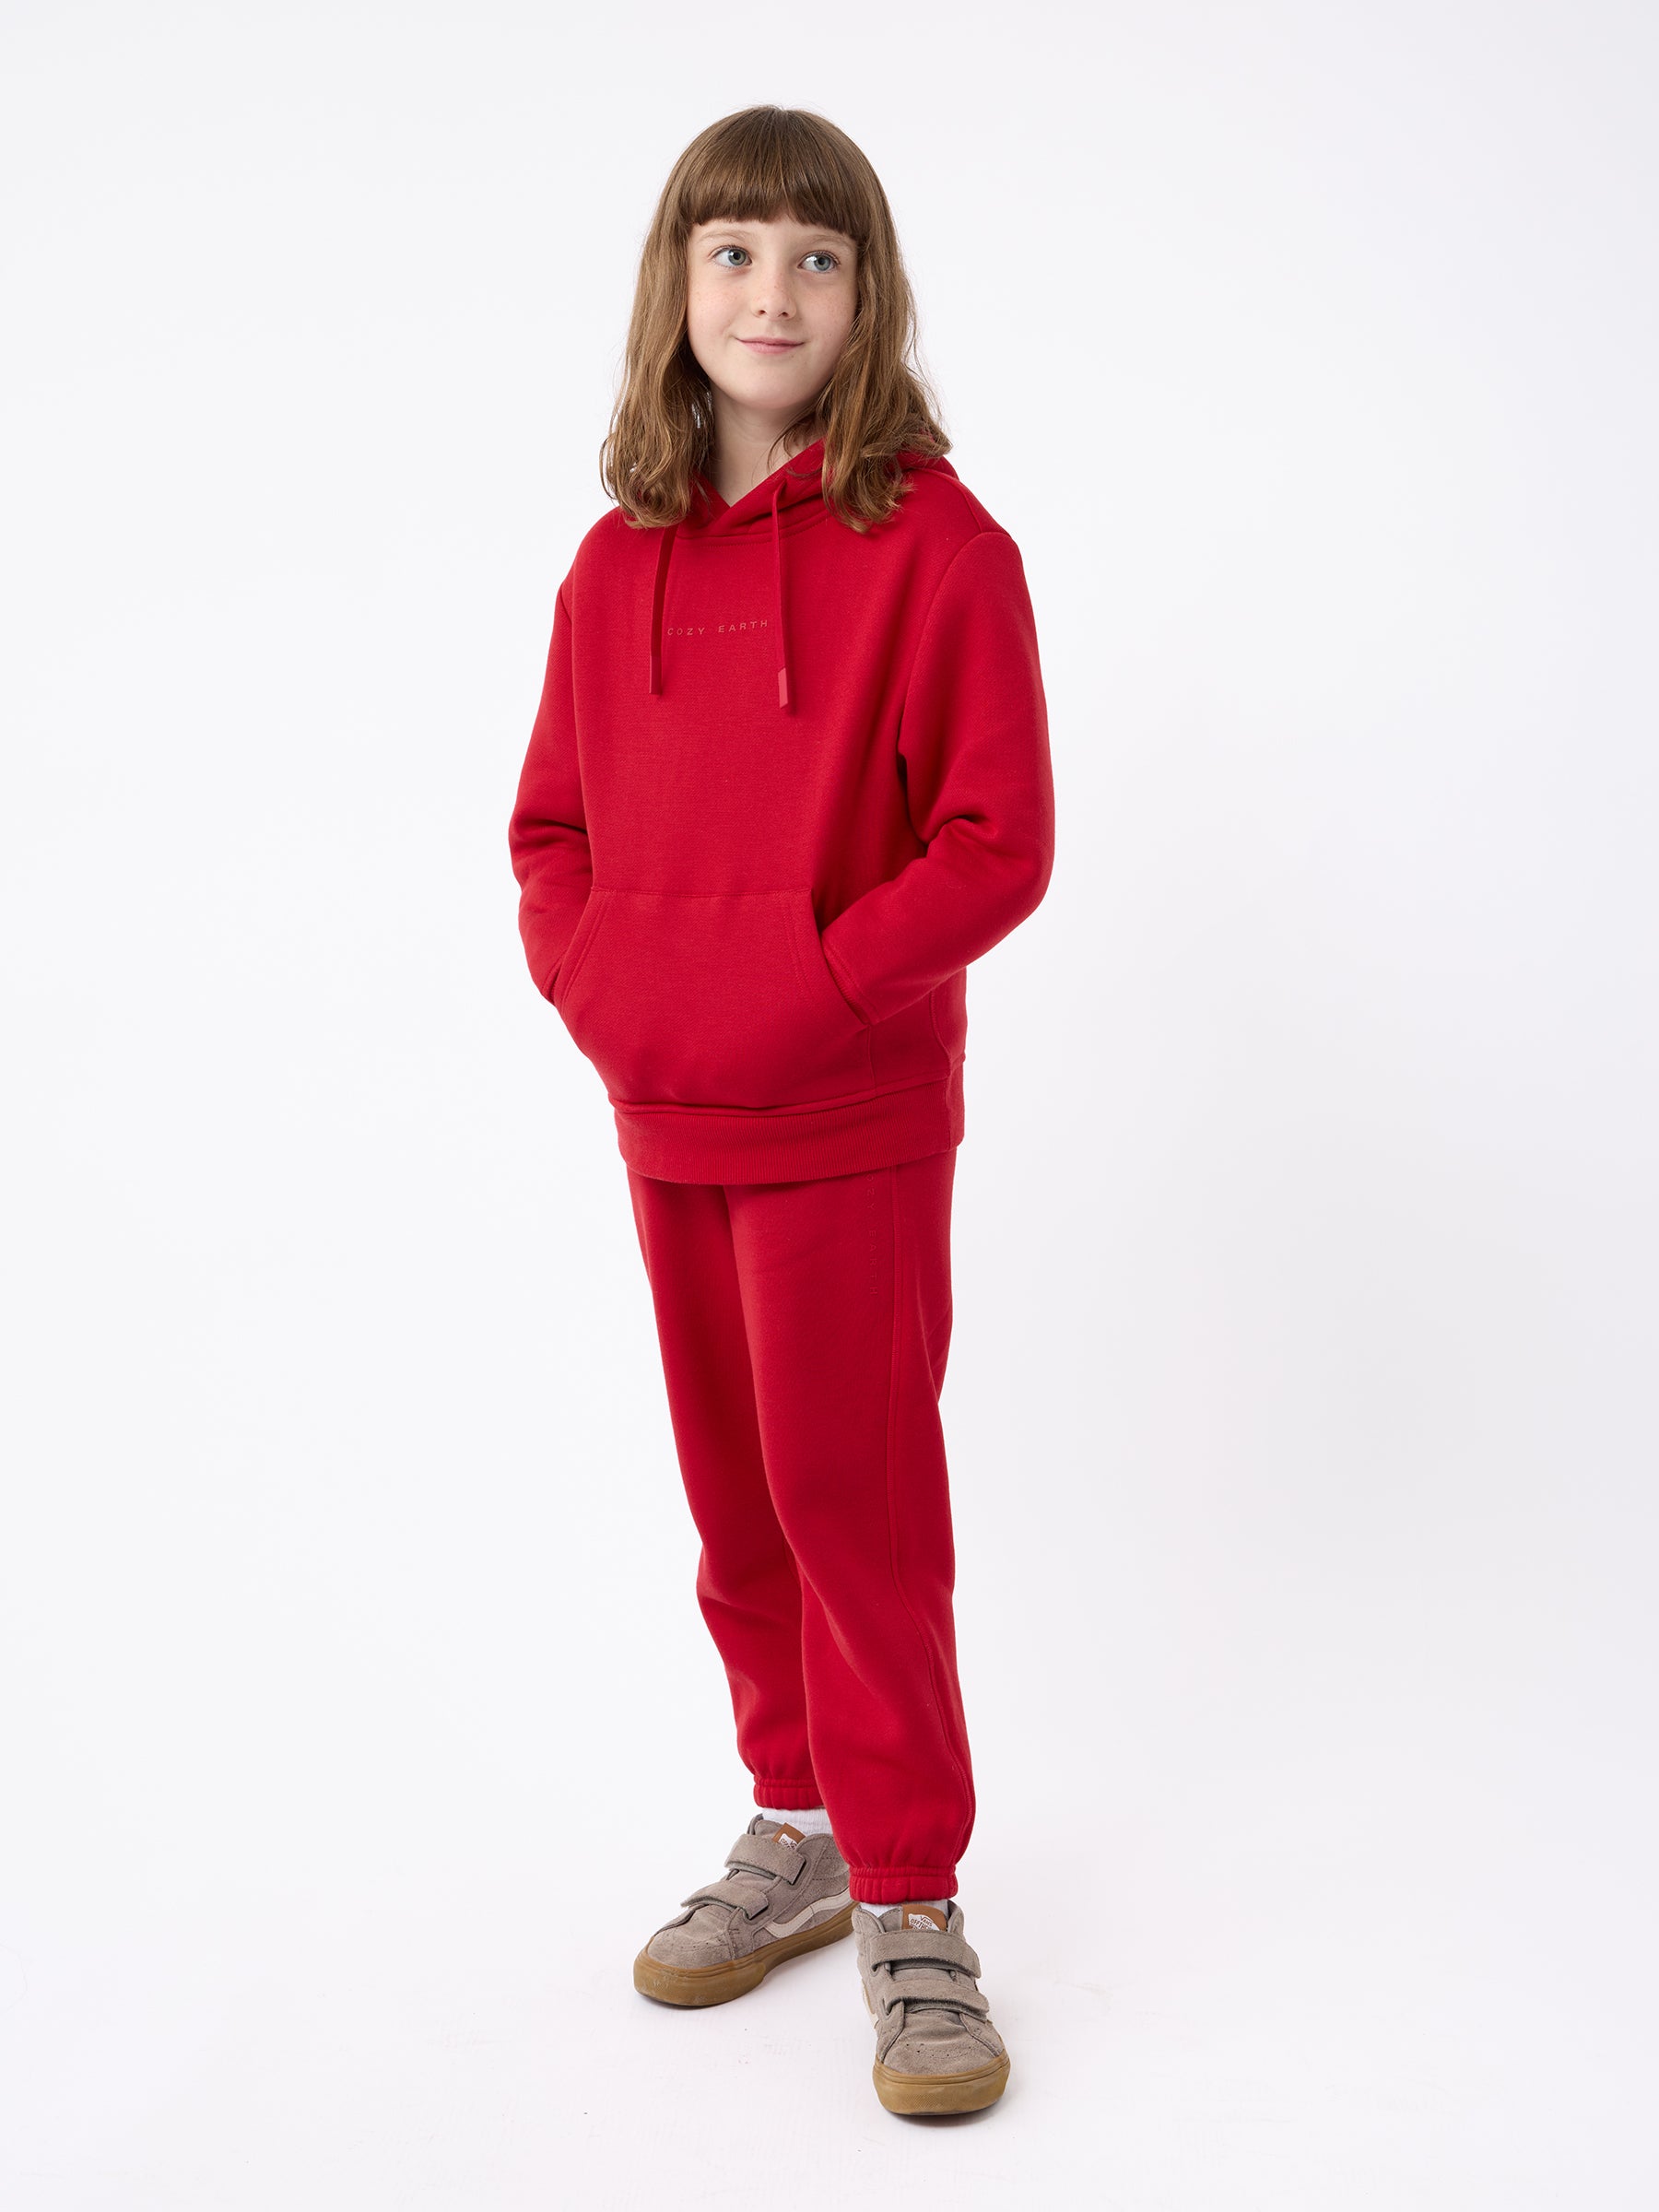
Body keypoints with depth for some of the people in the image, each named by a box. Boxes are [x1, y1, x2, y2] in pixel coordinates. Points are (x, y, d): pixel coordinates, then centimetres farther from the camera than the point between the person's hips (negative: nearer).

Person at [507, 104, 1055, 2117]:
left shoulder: (934, 545, -9)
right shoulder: (618, 561, 6)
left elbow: (997, 845, -13)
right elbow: (551, 827, 11)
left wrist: (809, 991, -21)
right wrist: (591, 978, -7)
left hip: (853, 1120, -5)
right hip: (664, 1120, 5)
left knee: (855, 1498, -1)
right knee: (739, 1499, 15)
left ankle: (909, 1900, 15)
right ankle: (796, 1827, 32)